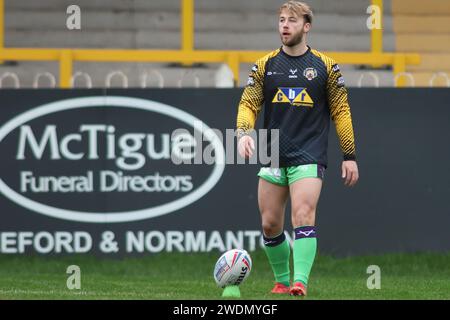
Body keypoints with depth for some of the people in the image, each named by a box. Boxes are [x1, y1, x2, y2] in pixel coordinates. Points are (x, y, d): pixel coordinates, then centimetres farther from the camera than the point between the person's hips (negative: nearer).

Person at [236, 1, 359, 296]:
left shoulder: (325, 67, 3)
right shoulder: (265, 66, 8)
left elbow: (341, 111, 6)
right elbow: (249, 104, 5)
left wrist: (350, 156, 3)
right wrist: (244, 133, -16)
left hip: (308, 157, -3)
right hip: (273, 157, 3)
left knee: (303, 217, -20)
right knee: (270, 225, 5)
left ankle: (300, 282, -25)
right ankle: (282, 281, 23)